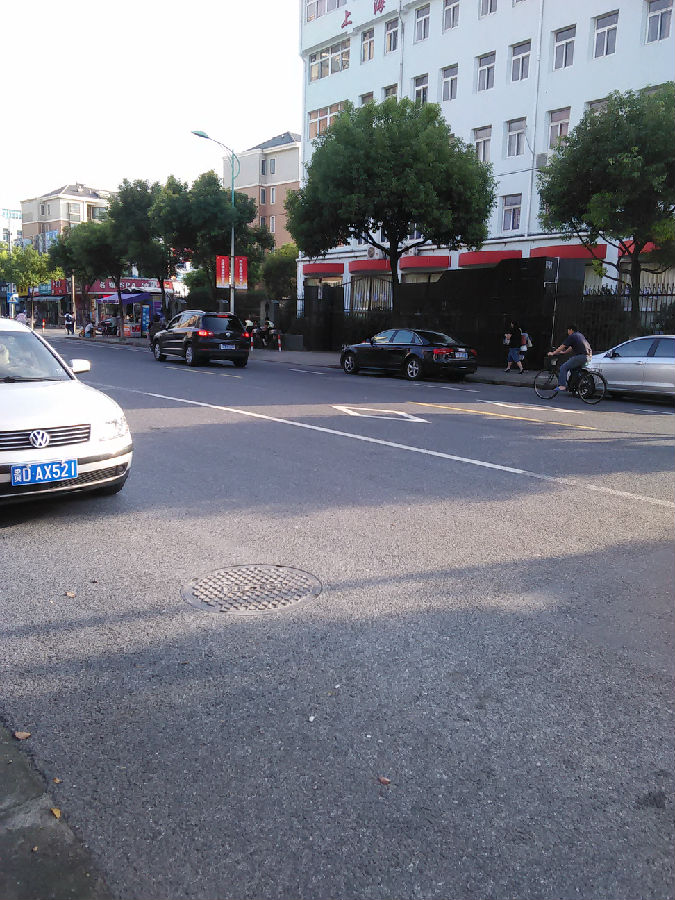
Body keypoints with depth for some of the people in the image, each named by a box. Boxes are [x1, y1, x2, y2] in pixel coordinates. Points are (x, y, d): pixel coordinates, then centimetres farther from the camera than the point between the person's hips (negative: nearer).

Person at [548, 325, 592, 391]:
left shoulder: (572, 336, -5)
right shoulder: (579, 335, 24)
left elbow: (562, 347, -3)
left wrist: (552, 353, 7)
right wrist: (564, 352, 40)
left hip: (581, 356, -10)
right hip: (588, 356, 10)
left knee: (563, 368, -9)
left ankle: (562, 386, -16)